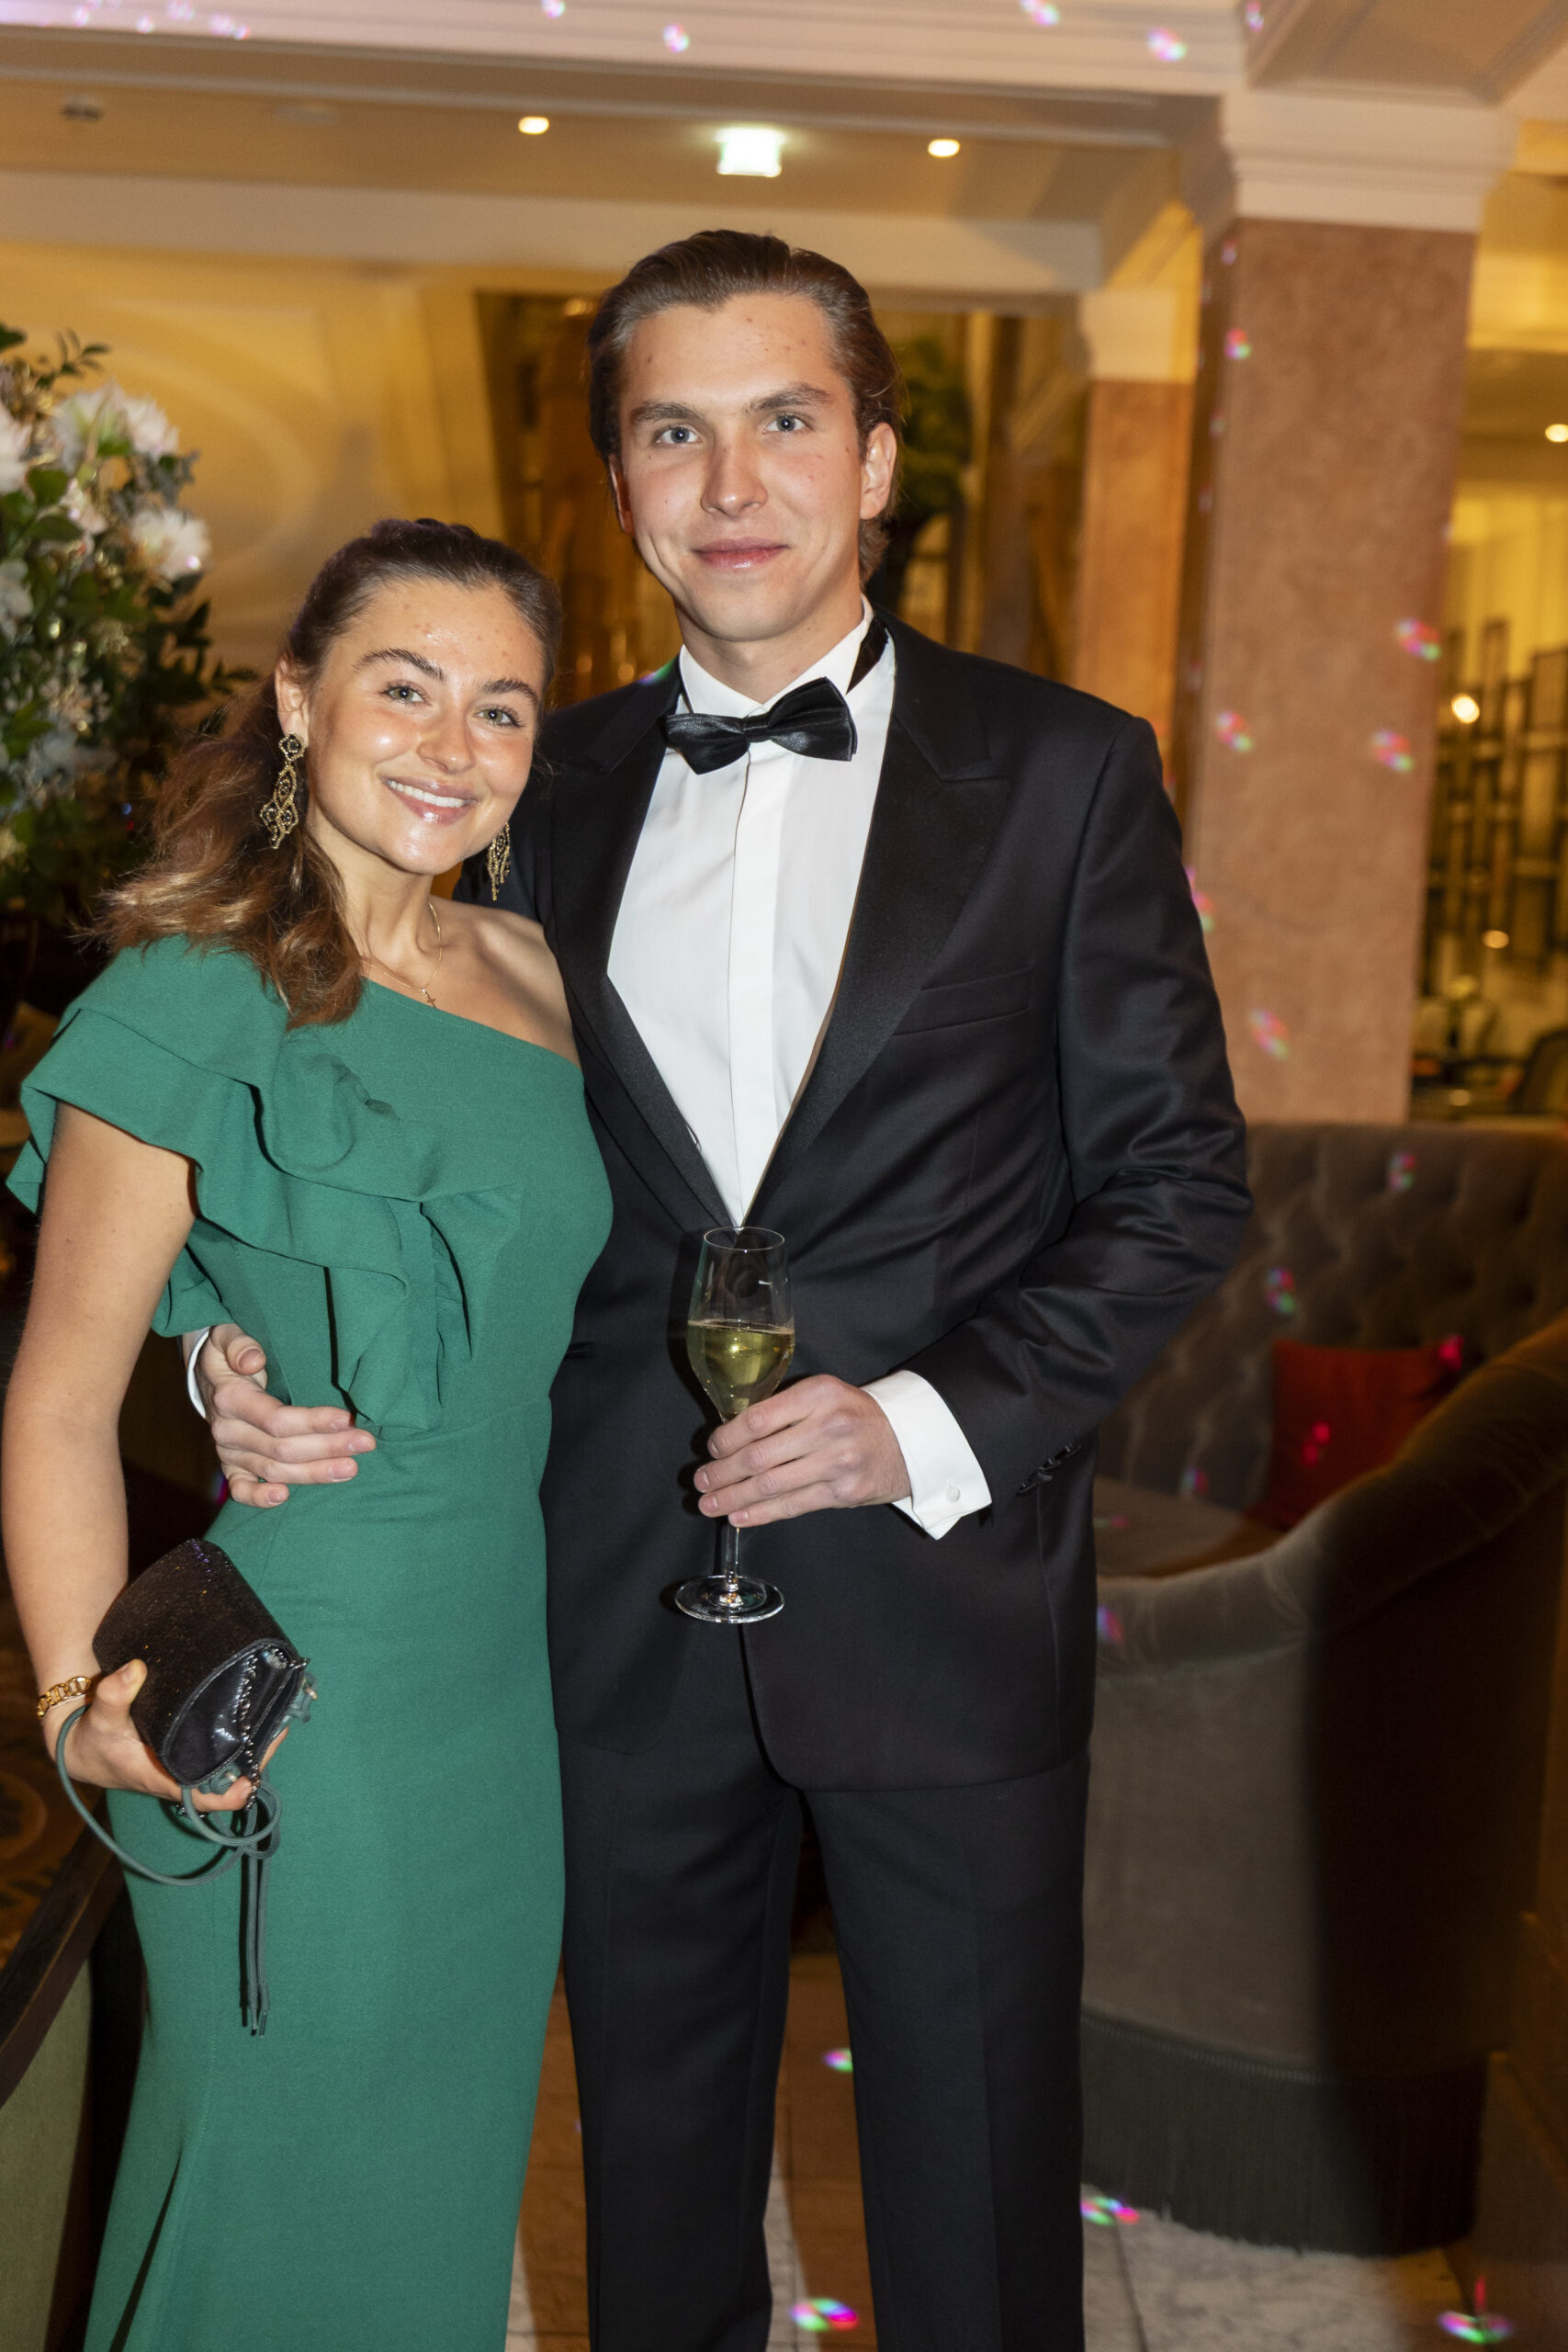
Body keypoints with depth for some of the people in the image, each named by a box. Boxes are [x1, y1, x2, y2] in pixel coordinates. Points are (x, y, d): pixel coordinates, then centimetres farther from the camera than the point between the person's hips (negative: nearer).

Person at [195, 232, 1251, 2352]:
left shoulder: (1065, 772, -3)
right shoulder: (554, 789, 5)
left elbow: (1176, 1181, -3)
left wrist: (933, 1422, -15)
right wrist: (255, 1346, -8)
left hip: (947, 1595, -2)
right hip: (630, 1603, 3)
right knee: (657, 2163, 22)